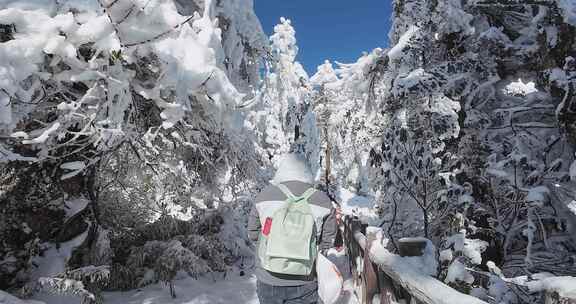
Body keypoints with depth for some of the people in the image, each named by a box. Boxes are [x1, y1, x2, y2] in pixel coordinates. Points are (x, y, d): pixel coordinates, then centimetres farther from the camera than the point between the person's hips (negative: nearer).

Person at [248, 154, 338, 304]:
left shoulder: (264, 195, -11)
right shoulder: (323, 201, -11)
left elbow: (253, 233, 1)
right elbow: (327, 241, -1)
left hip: (268, 279, 1)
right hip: (304, 283, 0)